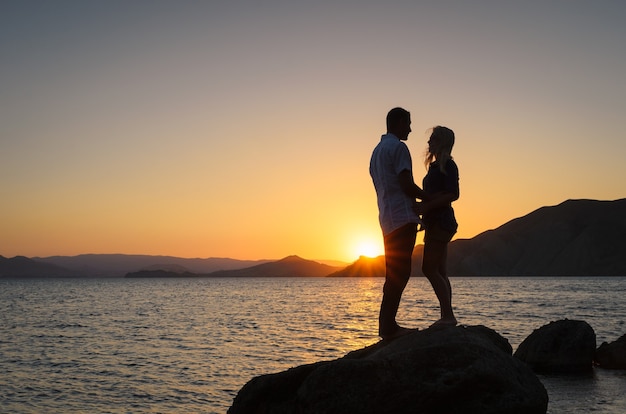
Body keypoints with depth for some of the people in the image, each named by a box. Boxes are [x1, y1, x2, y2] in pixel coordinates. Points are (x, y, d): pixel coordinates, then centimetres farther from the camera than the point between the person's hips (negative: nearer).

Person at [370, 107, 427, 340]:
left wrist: (415, 201, 20)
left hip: (388, 219, 10)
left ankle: (387, 325, 13)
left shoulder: (377, 150, 21)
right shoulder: (398, 147, -9)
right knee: (399, 273, -8)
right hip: (402, 217, -9)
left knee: (394, 273, 12)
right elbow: (406, 185, -17)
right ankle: (388, 326, -9)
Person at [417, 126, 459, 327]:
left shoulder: (448, 165, -10)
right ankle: (446, 317, 11)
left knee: (429, 269, -13)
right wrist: (422, 206, 10)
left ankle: (448, 316, -12)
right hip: (435, 223, 10)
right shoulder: (436, 166, 19)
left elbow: (453, 194, -20)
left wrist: (426, 206, -23)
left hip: (441, 222, -10)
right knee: (439, 271, 9)